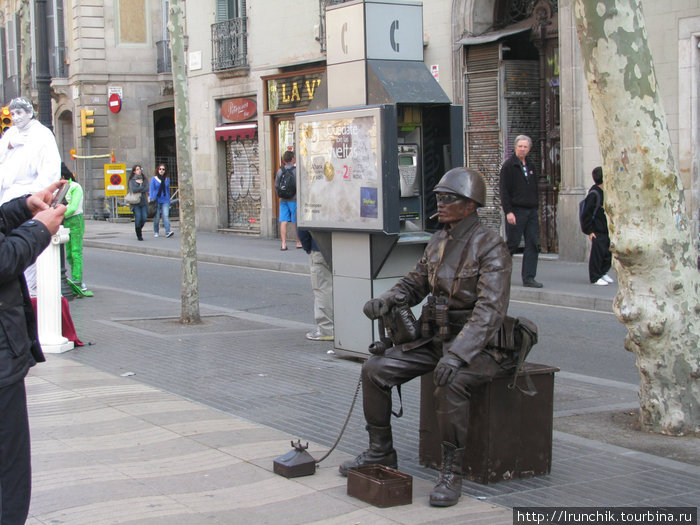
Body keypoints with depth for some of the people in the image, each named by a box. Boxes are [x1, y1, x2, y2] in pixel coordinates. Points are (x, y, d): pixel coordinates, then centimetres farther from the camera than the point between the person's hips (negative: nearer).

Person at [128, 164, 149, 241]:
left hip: (143, 201, 3)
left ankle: (140, 229, 25)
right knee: (138, 217, -13)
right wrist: (142, 187, -5)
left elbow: (147, 189, -1)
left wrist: (139, 191, -10)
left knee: (144, 218, -5)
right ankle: (139, 235, -1)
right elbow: (133, 189, -13)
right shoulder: (132, 180, 3)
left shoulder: (144, 179, 12)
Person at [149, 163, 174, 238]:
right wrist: (151, 199, -13)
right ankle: (155, 232, 19)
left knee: (166, 216, -13)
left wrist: (169, 200, 16)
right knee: (156, 217, 4)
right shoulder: (154, 179, 1)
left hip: (165, 201, 1)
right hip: (157, 200, -1)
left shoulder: (167, 179, 10)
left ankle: (168, 232, -21)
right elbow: (151, 190, -1)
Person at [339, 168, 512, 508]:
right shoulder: (438, 242, 8)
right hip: (436, 339, 8)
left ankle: (451, 473, -23)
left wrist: (457, 355, -37)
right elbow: (414, 284, 18)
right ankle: (380, 452, 11)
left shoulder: (490, 246, -17)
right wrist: (386, 300, -5)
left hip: (478, 346, -7)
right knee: (375, 370, -5)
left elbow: (491, 310, -26)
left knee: (450, 383, -37)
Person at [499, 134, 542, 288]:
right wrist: (508, 211, -17)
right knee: (513, 243, -4)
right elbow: (504, 191, -10)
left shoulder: (531, 166, 16)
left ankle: (528, 278, 2)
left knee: (533, 244, 0)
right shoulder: (509, 165, -5)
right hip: (516, 211, -6)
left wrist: (536, 209, 17)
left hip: (531, 211, 6)